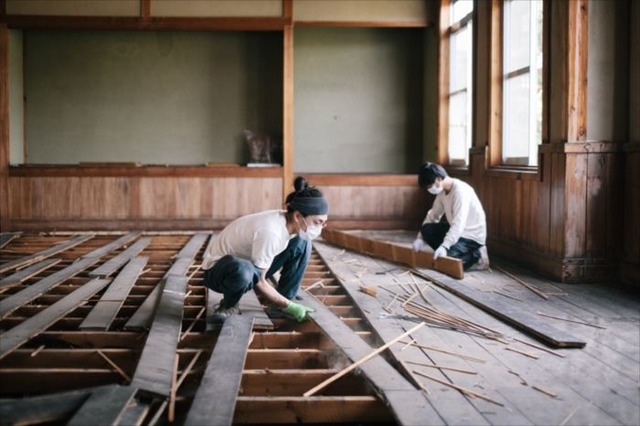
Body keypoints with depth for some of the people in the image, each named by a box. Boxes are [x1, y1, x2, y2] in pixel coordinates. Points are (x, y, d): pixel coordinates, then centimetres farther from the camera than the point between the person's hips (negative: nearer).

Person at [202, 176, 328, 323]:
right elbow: (259, 282, -25)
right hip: (217, 269, -8)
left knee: (301, 242, -6)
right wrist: (288, 306, -18)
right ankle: (228, 306, -11)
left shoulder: (289, 222, -12)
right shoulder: (270, 232, -34)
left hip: (251, 266, 8)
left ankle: (283, 301, 0)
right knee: (244, 271, -44)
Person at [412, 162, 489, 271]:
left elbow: (459, 223, -34)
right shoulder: (442, 190, 2)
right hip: (456, 231, 9)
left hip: (472, 236, -9)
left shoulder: (460, 190, -25)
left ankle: (477, 256, -5)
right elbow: (433, 215, 11)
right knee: (427, 229, -3)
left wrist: (444, 246, -41)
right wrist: (420, 237, 2)